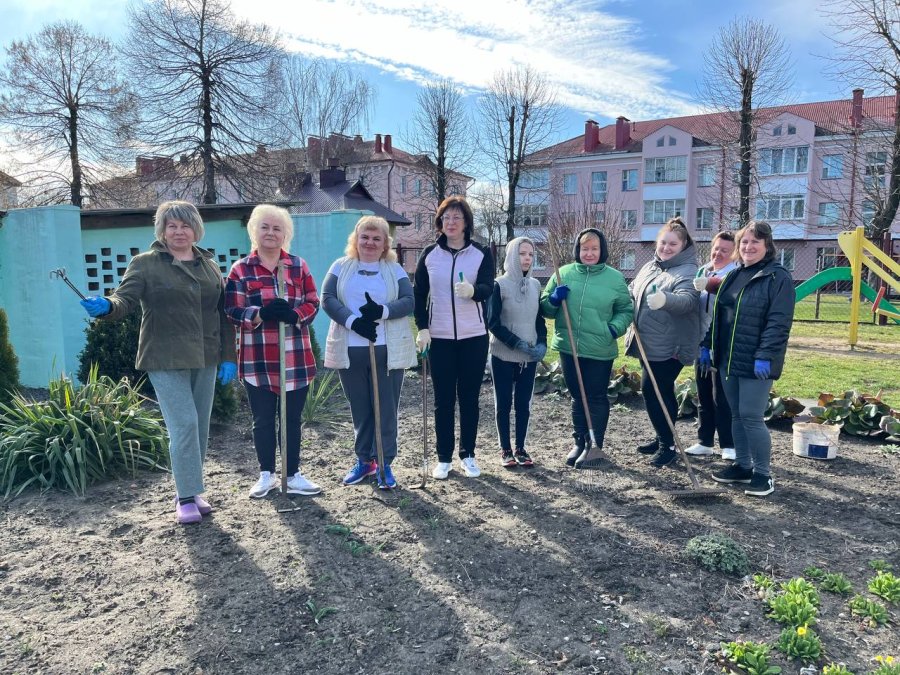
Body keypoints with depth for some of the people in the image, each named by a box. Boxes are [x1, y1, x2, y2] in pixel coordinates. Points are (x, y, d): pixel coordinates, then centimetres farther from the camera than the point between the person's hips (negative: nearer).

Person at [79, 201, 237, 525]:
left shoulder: (209, 265, 11)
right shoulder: (145, 263, -1)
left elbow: (224, 313, 11)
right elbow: (124, 299, -10)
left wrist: (228, 357, 6)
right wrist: (106, 306, -35)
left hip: (205, 359, 5)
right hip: (165, 360, -5)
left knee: (201, 427, 9)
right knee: (184, 425, -10)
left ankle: (192, 490, 23)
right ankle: (186, 497, 2)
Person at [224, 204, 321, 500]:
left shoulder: (298, 265, 7)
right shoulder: (240, 270, 1)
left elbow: (313, 303, 4)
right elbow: (233, 311, -4)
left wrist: (293, 314, -18)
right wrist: (260, 314, -23)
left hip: (295, 358, 1)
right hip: (257, 359, -1)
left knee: (292, 419, 10)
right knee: (263, 419, 10)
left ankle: (294, 475, 22)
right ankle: (267, 474, 26)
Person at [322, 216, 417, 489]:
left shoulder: (395, 270, 7)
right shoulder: (341, 267, 8)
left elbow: (408, 301, -4)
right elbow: (327, 298, -3)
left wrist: (382, 311, -22)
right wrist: (353, 321, -18)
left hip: (388, 351, -1)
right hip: (350, 350, 1)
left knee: (386, 408, 2)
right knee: (359, 409, 10)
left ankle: (385, 463, 13)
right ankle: (364, 459, 24)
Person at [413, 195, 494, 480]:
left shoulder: (481, 254, 0)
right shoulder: (429, 254, 3)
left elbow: (488, 289, -14)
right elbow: (418, 294, 6)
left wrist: (472, 290, -37)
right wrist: (422, 328, -4)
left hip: (473, 337, 0)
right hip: (439, 338, 1)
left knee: (469, 398, 8)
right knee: (443, 400, 6)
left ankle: (468, 455, 21)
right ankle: (444, 458, 17)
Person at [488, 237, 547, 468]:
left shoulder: (535, 285, 8)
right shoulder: (499, 284, -7)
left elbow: (539, 319, 13)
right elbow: (492, 322, -11)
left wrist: (542, 343, -3)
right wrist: (516, 343, -16)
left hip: (529, 356, 4)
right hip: (503, 355, -4)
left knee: (523, 403, 9)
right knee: (503, 403, 5)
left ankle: (520, 448, 19)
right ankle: (505, 449, 15)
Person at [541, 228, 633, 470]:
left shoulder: (614, 278, -1)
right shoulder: (564, 273, 4)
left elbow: (625, 310, 7)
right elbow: (545, 309, 9)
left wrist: (615, 327, -12)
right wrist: (553, 299, -13)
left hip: (600, 350, -2)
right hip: (569, 348, 3)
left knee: (596, 398, 5)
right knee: (577, 397, 14)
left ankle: (595, 445, 16)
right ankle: (579, 442, 26)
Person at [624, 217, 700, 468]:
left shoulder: (687, 272, -11)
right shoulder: (649, 267, 14)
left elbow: (687, 300, -29)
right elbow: (632, 291, 26)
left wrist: (665, 299, -49)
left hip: (669, 348, -8)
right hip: (647, 344, 8)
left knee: (652, 391, -10)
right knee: (660, 392, 17)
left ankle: (668, 445, 3)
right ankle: (663, 439, 30)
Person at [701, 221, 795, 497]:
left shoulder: (778, 278, -9)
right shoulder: (734, 276, 14)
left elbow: (778, 322, -17)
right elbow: (718, 315, 18)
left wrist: (765, 356, -23)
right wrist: (708, 345, 13)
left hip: (755, 363, -7)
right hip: (728, 360, 7)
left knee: (751, 417, -5)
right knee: (737, 416, 14)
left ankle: (762, 473, 10)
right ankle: (742, 466, 27)